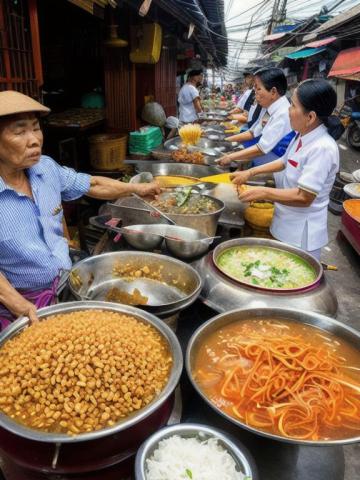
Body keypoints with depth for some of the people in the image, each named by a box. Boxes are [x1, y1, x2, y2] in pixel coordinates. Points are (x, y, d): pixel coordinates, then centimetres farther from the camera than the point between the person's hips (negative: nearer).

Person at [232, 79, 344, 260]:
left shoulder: (322, 148, -26)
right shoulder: (302, 136, 0)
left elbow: (303, 197, -28)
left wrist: (262, 193, -21)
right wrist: (251, 172, 10)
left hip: (302, 233, -8)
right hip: (286, 224, 8)